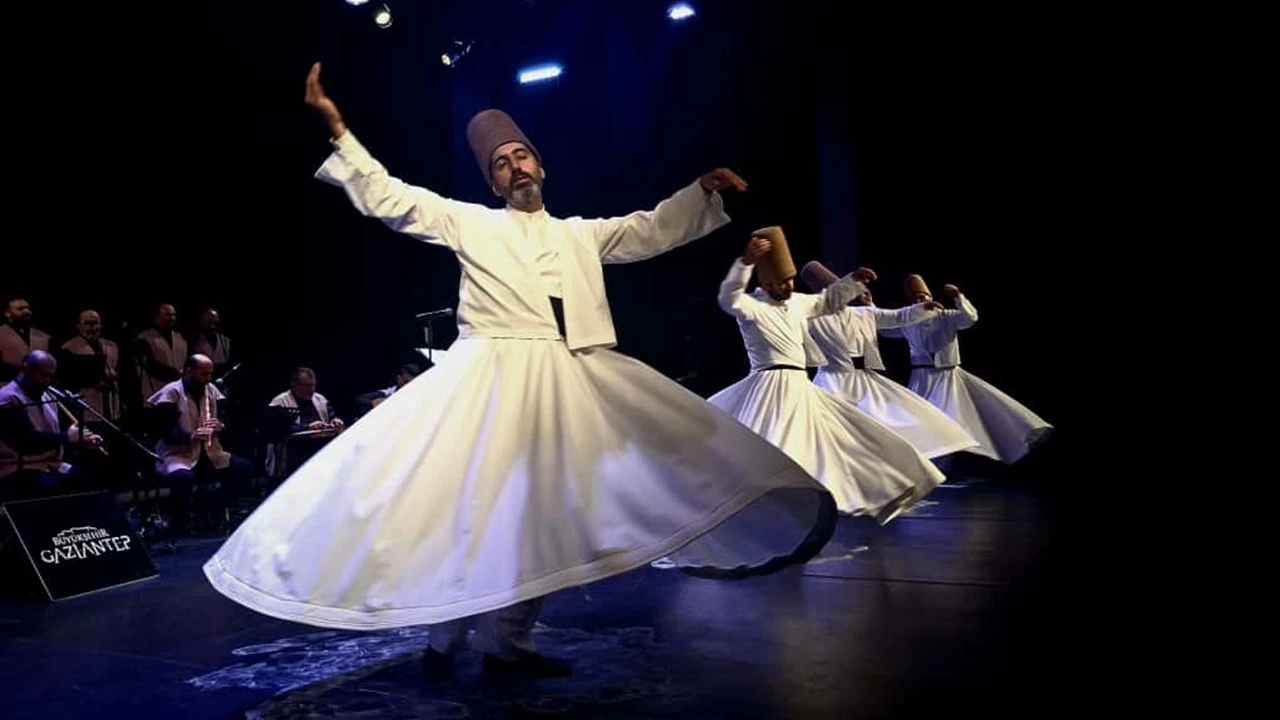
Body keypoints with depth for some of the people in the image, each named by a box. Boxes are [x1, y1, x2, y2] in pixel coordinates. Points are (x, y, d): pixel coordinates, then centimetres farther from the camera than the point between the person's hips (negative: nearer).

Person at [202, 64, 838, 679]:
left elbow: (652, 232, 25)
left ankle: (505, 642, 12)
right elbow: (386, 198, 8)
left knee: (542, 507, 2)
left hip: (573, 382, 4)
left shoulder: (580, 233, 24)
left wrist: (704, 190, 15)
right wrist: (337, 129, 1)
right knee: (477, 498, -9)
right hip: (495, 376, -4)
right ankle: (449, 634, 8)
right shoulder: (470, 222, 12)